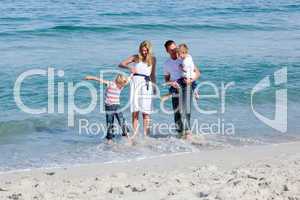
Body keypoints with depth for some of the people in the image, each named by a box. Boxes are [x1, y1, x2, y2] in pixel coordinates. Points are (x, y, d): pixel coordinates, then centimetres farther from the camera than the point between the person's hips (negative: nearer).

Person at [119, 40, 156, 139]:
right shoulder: (136, 57, 7)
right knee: (135, 110, -3)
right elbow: (121, 64, 6)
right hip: (136, 82, 0)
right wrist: (130, 67, -13)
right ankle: (135, 132, 0)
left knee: (146, 110, -3)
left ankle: (146, 134, -2)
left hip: (146, 84, 0)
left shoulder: (152, 59, 12)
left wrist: (154, 87, 16)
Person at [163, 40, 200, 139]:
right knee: (177, 113, 2)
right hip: (175, 89, 4)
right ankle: (180, 133, 10)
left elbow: (197, 72, 0)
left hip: (186, 87, -4)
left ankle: (188, 132, -19)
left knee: (185, 111, -17)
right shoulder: (166, 63, 10)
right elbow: (166, 79, 15)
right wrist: (171, 83, -9)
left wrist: (191, 79, -20)